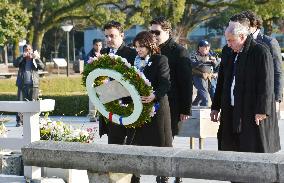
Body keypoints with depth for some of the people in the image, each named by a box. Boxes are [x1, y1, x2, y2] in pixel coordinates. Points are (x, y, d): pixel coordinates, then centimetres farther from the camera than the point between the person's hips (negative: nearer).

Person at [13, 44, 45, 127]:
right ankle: (19, 121, -2)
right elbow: (15, 64, -7)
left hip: (33, 85, 0)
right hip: (22, 85, 0)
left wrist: (36, 58, -19)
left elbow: (42, 67, -5)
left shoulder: (35, 60, 11)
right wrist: (23, 56, -18)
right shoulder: (21, 59, 12)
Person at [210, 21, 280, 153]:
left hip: (253, 113, -7)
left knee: (254, 149, -3)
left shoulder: (261, 52, -10)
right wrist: (215, 107, 17)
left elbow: (266, 83, -13)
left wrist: (262, 111, -17)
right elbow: (221, 81, 19)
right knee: (228, 149, 5)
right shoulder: (227, 52, 12)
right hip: (231, 111, 7)